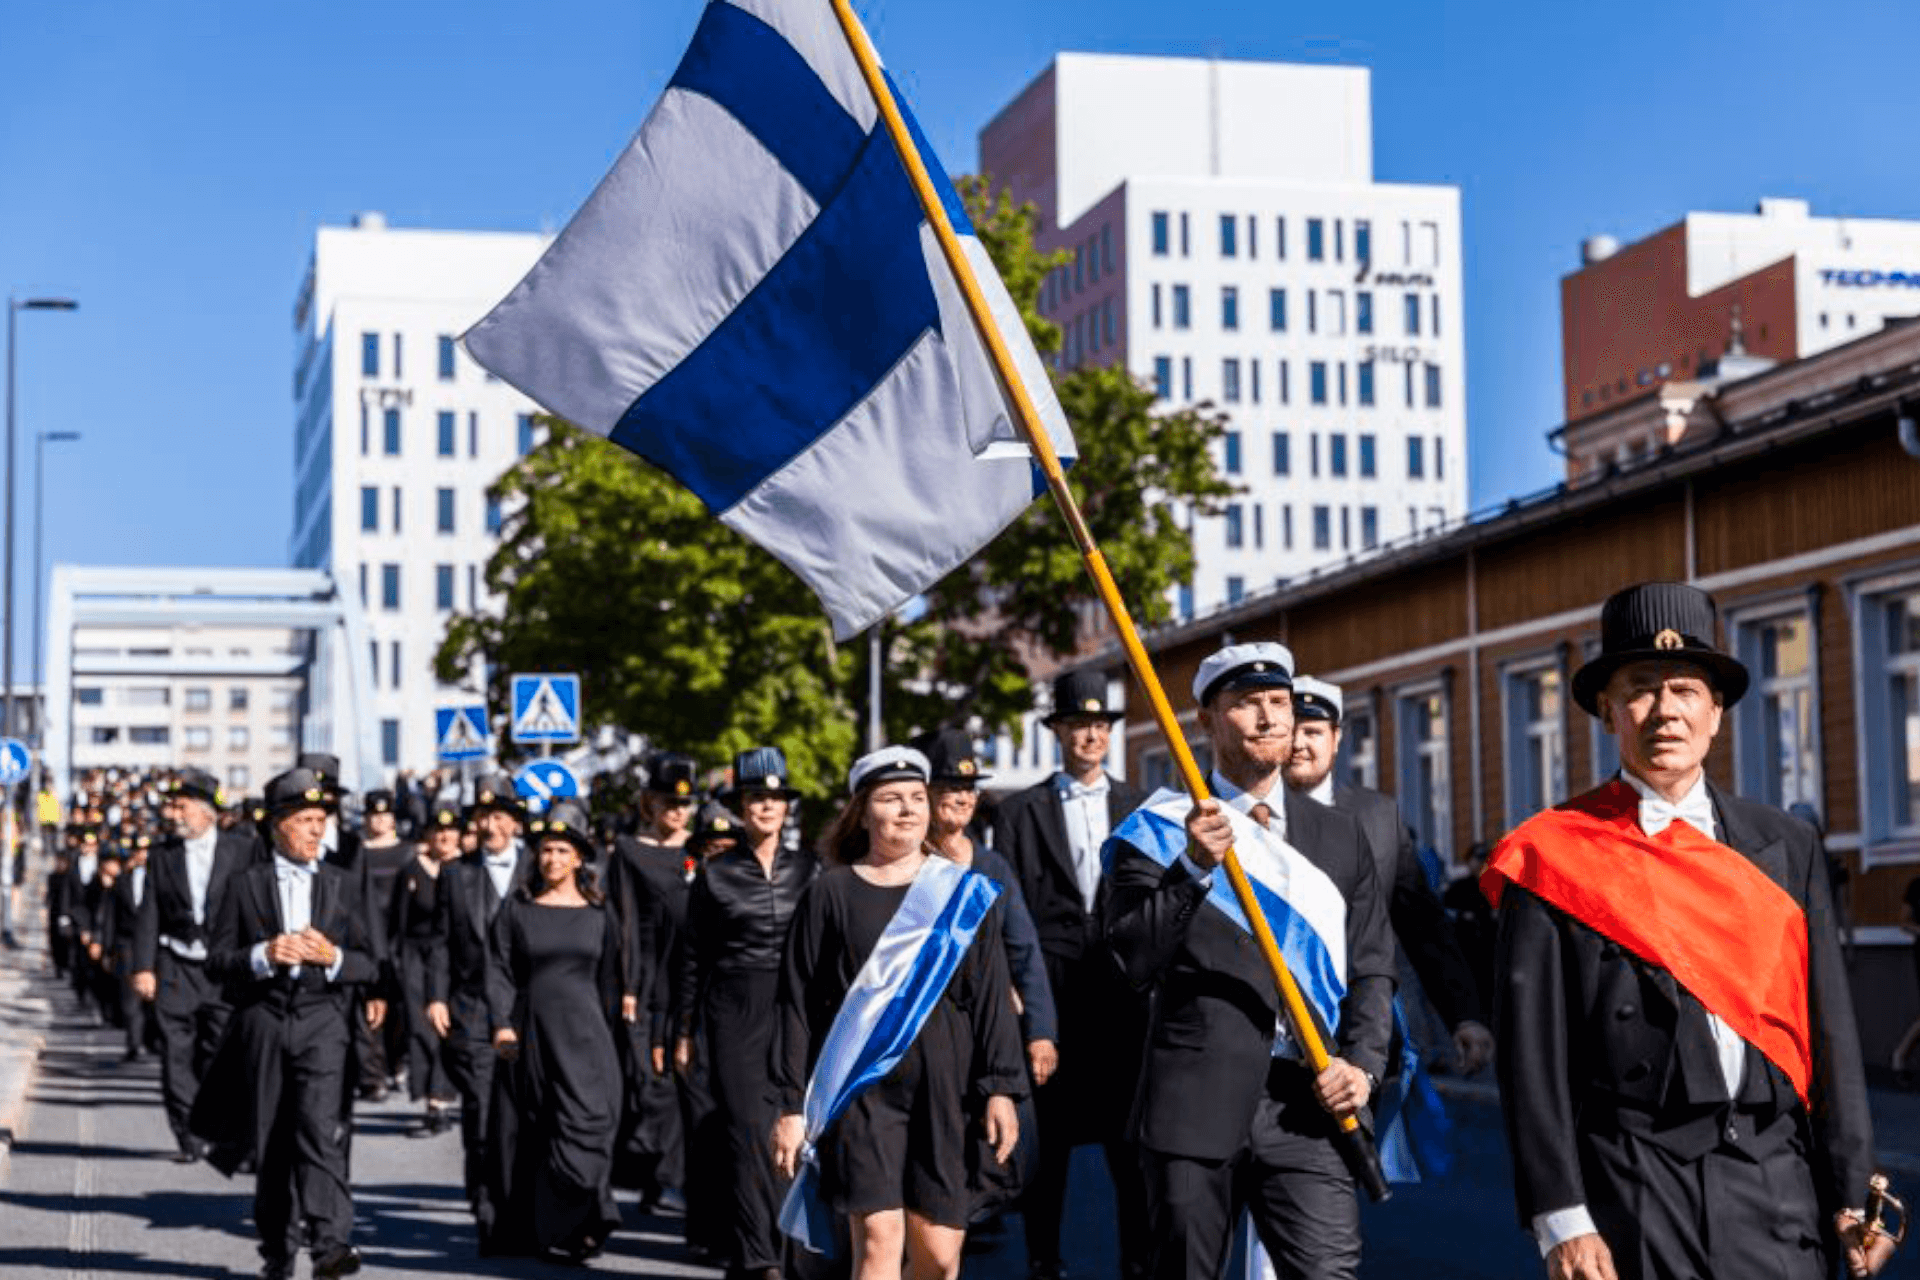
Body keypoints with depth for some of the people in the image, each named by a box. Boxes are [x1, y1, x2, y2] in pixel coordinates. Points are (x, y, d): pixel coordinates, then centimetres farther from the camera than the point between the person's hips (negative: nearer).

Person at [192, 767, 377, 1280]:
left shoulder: (344, 885, 10)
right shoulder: (246, 884, 7)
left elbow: (368, 965, 8)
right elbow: (216, 959, 3)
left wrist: (333, 957, -12)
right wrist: (263, 956, -15)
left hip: (322, 1020, -1)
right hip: (263, 1020, 1)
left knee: (319, 1128, -18)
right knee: (271, 1140, 7)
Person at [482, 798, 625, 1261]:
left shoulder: (598, 913, 7)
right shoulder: (517, 908, 5)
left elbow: (608, 981, 10)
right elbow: (499, 970, 1)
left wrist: (606, 1038, 9)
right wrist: (502, 1024, -12)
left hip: (583, 1036, 0)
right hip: (529, 1035, 0)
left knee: (585, 1122, -11)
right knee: (526, 1133, 4)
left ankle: (566, 1230, -6)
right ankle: (522, 1229, 16)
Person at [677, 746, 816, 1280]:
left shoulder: (808, 869, 7)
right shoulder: (714, 873, 2)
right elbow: (694, 958, 5)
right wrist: (684, 1030, 4)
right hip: (734, 1013, -2)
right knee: (750, 1131, -8)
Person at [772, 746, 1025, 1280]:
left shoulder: (965, 894, 9)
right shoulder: (830, 894, 5)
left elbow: (992, 996, 5)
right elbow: (797, 1004, 5)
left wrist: (1000, 1088, -5)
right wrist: (792, 1105, 0)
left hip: (943, 1088, 2)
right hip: (860, 1089, -2)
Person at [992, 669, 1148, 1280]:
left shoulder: (1140, 807, 11)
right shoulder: (1020, 811, 8)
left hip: (1125, 989, 1)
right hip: (1048, 992, 0)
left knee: (1131, 1136, 0)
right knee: (1047, 1137, 4)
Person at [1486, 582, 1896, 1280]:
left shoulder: (1787, 847, 10)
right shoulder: (1556, 858, -1)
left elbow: (1830, 1031, 8)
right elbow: (1531, 1051, -4)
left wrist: (1853, 1193, 3)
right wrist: (1561, 1220, -10)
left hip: (1777, 1194, 3)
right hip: (1632, 1202, -3)